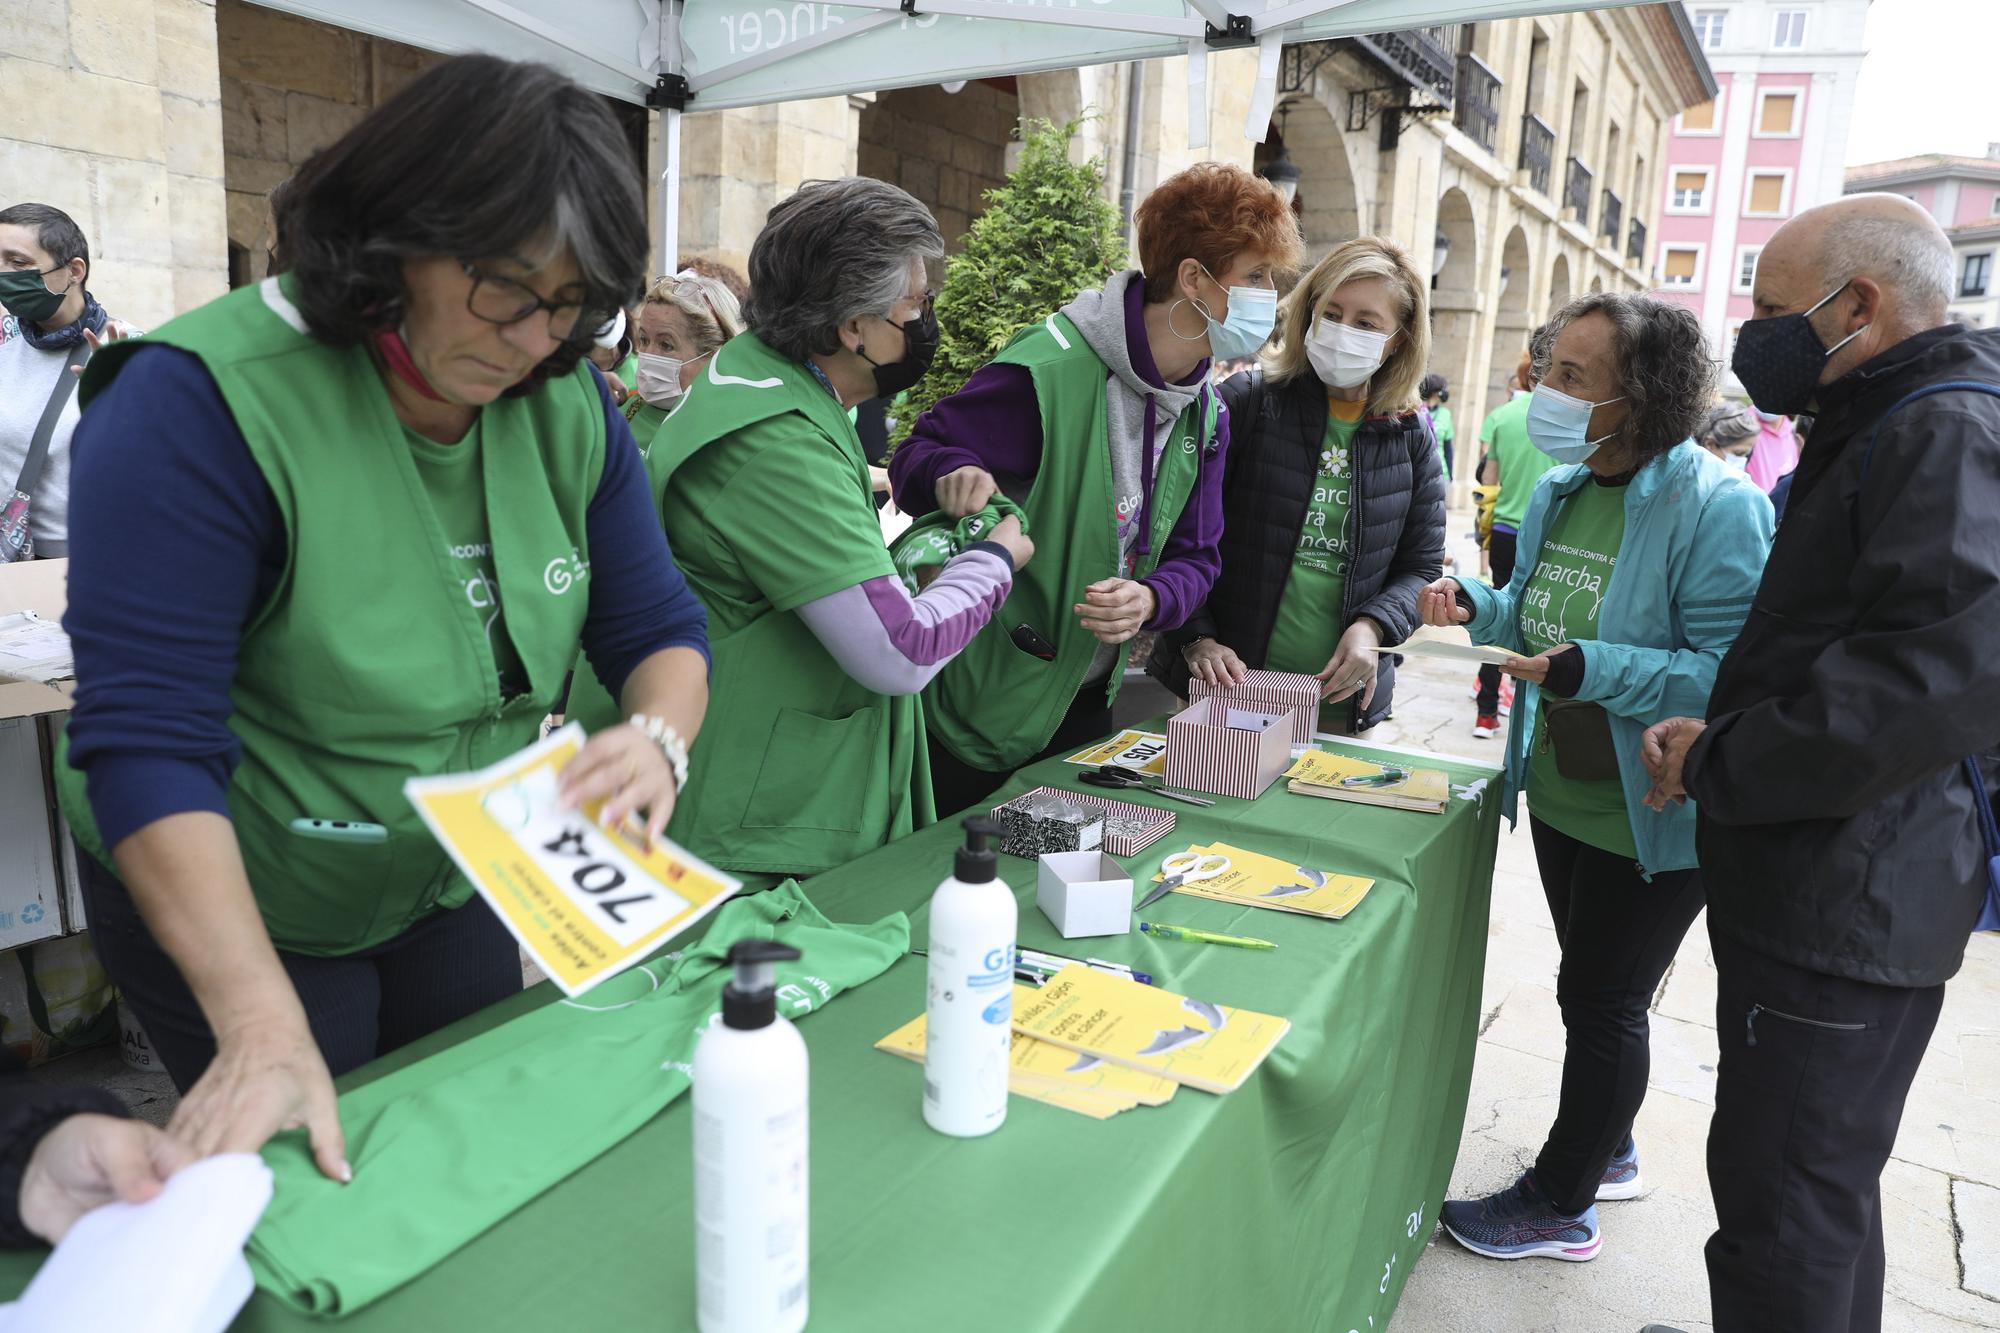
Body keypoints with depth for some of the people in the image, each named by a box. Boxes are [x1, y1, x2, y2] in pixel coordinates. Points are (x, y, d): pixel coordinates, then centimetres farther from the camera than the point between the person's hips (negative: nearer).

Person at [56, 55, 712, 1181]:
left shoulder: (568, 404, -9)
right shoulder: (202, 401, -26)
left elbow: (658, 627, -5)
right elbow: (146, 740, -28)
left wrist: (659, 740, -28)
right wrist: (264, 1031, -36)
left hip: (466, 886, 5)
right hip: (227, 909, -4)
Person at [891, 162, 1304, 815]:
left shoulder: (1204, 415, 3)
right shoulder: (1052, 368, -21)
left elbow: (1194, 557, 4)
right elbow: (918, 456, -15)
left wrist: (1150, 601, -18)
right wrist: (953, 474, -39)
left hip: (1088, 699, 7)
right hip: (983, 705, -7)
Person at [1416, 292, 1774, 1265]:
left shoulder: (1716, 507, -22)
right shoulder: (1559, 489, 2)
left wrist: (1595, 670, -35)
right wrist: (1479, 605, -5)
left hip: (1652, 817, -7)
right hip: (1561, 793, 8)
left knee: (1601, 1001, 7)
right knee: (1596, 990, 23)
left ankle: (1561, 1203, 27)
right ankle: (1607, 1150, 45)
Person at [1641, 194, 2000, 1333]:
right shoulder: (1889, 431, 17)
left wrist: (1718, 767, -20)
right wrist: (1726, 738, 7)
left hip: (1852, 906, -11)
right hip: (1829, 891, 11)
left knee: (1784, 1204, 1)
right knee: (1822, 1183, 24)